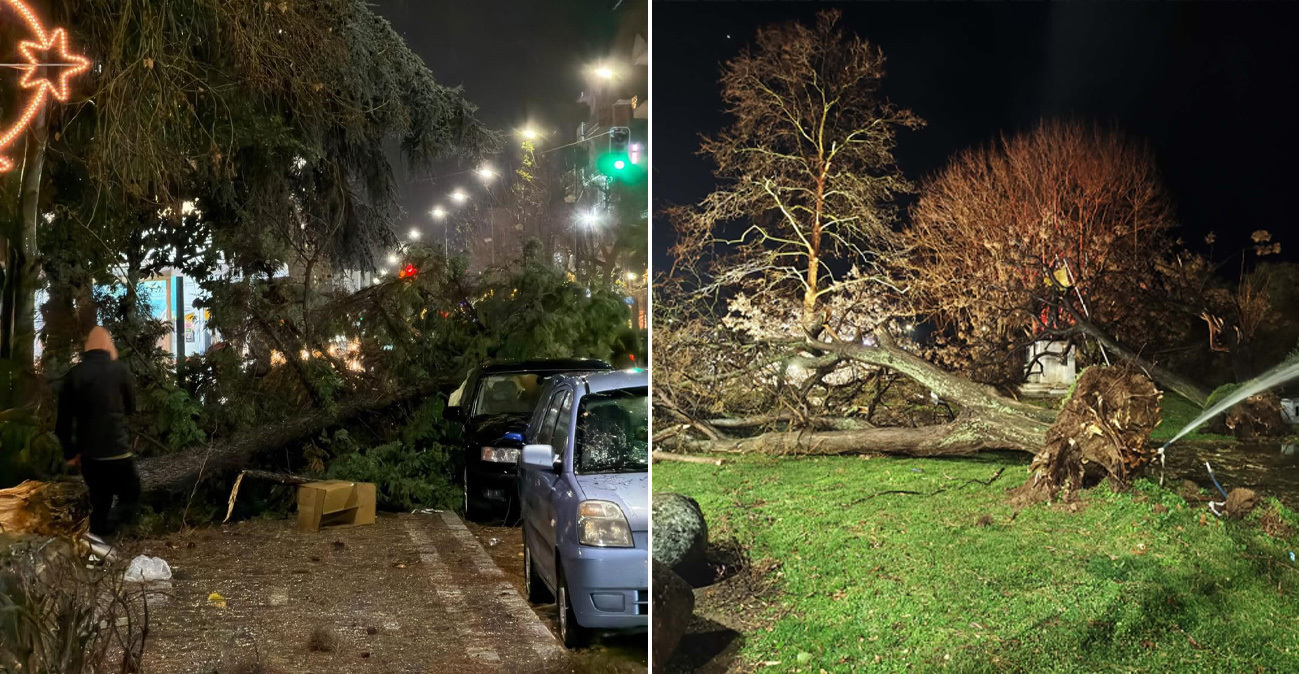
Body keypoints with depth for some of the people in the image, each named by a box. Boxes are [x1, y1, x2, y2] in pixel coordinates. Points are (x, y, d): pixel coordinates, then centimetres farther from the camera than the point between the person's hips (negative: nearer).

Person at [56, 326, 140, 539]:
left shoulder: (74, 374, 0)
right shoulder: (118, 370, -6)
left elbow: (64, 418, 3)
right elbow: (131, 407, 8)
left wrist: (70, 451, 13)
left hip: (88, 453, 4)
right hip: (116, 450, -4)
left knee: (99, 502, 19)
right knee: (129, 497, 11)